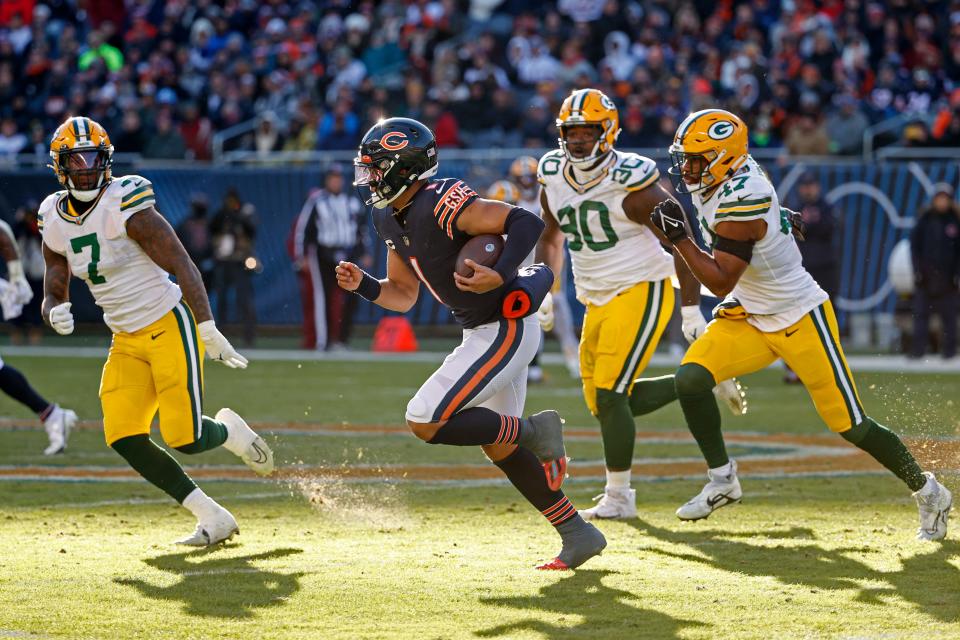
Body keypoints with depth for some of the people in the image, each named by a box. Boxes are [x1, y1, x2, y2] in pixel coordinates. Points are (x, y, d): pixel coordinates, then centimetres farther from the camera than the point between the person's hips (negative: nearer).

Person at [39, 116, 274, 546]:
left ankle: (230, 431, 23)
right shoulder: (56, 224, 3)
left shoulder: (126, 207, -17)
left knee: (185, 437, -15)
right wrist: (56, 315, -16)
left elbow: (182, 265, -18)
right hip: (127, 342, 6)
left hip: (170, 327, -6)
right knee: (123, 437, -10)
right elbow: (53, 297, 9)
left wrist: (208, 330, -22)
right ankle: (212, 519, 0)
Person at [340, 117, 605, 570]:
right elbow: (403, 295, 15)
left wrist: (500, 276, -39)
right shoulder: (390, 218, 7)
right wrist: (362, 285, -3)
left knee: (426, 422, -15)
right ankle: (578, 535, 22)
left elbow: (526, 222, -28)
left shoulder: (441, 204, -22)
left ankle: (534, 431, -1)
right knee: (498, 448, 16)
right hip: (481, 331, 10)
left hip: (505, 329, -10)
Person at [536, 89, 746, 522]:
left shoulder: (631, 185, -19)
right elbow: (551, 239, 20)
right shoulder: (553, 179, 2)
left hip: (641, 292, -8)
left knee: (609, 395, -14)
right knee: (602, 402, 8)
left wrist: (691, 309, -15)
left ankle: (618, 497, -2)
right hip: (597, 302, 8)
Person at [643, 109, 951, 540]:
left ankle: (927, 491, 18)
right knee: (690, 378, -13)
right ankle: (723, 482, 0)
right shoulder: (730, 177, -3)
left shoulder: (739, 204, -28)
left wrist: (678, 237, -28)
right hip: (749, 319, 8)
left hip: (800, 320, -8)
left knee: (850, 425, -2)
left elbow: (721, 282, -28)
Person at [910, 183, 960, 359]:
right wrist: (917, 269, -1)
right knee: (921, 312, -3)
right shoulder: (925, 219, 7)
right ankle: (918, 349, -2)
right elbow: (914, 244, 8)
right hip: (925, 274, 1)